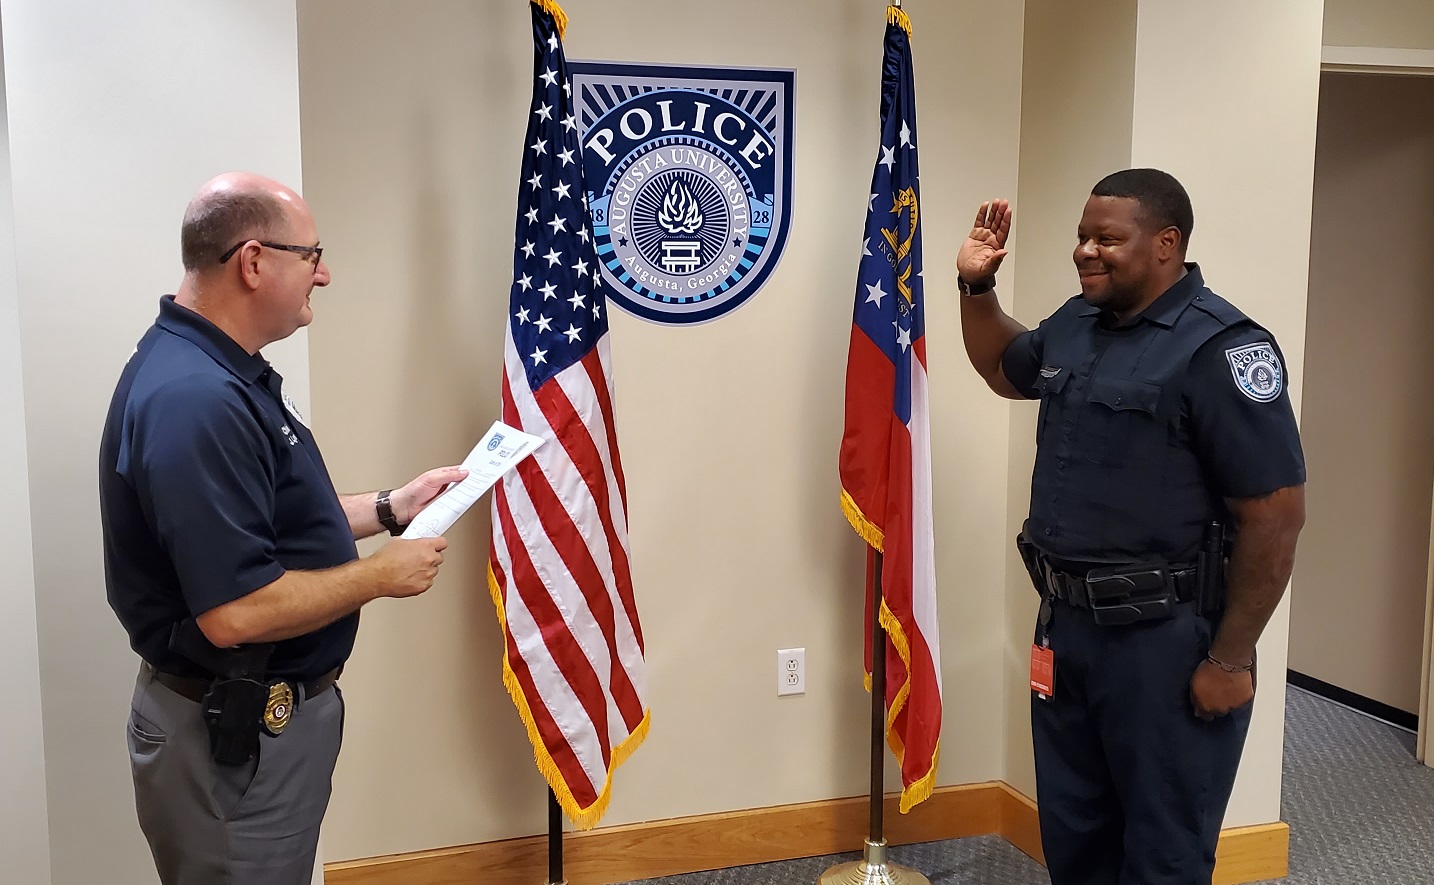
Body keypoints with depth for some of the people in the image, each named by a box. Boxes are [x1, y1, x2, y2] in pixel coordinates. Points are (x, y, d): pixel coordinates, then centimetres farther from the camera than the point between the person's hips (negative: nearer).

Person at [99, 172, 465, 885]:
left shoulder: (223, 371, 7)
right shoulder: (196, 400, -28)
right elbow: (235, 612, -32)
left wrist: (389, 508, 8)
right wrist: (381, 574, -20)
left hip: (274, 711, 10)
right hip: (236, 739, -10)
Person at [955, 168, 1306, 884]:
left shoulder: (1219, 347, -17)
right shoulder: (1076, 324, 6)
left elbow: (1276, 515, -19)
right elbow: (1004, 370, 28)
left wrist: (1229, 660, -17)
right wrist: (976, 287, 11)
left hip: (1164, 640, -7)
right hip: (1065, 623, 7)